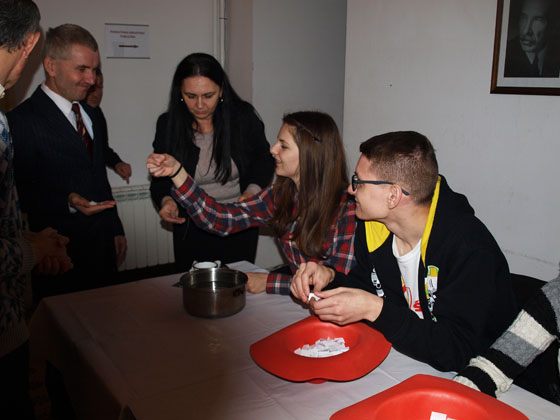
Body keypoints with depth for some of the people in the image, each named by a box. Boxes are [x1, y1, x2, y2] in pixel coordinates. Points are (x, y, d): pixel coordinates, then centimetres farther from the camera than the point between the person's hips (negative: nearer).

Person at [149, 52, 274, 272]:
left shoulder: (243, 116, -10)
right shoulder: (168, 124, -7)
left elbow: (264, 160, 2)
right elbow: (160, 177, 3)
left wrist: (252, 191, -16)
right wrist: (165, 200, -18)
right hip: (192, 230, 1)